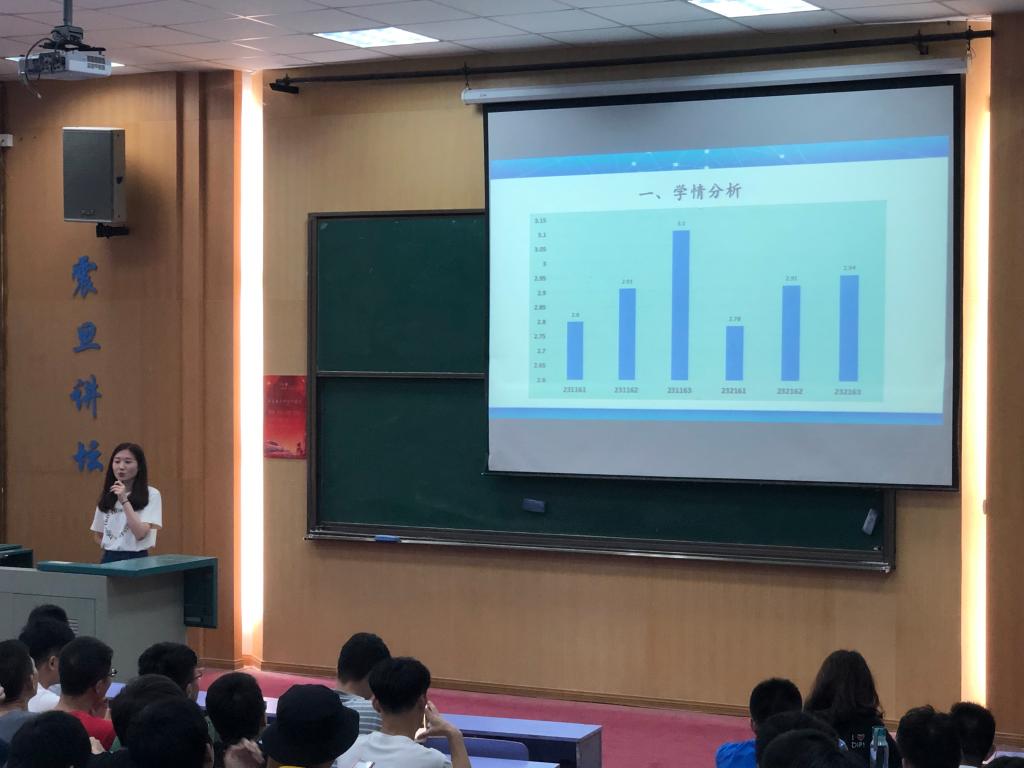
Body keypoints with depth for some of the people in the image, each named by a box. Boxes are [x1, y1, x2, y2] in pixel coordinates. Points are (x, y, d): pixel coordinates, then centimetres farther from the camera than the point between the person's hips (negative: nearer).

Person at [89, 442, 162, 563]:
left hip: (136, 560, -4)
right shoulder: (107, 496, 11)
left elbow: (140, 534, -16)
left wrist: (124, 500, -18)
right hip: (109, 560, 4)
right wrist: (112, 549, 3)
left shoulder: (151, 494, -6)